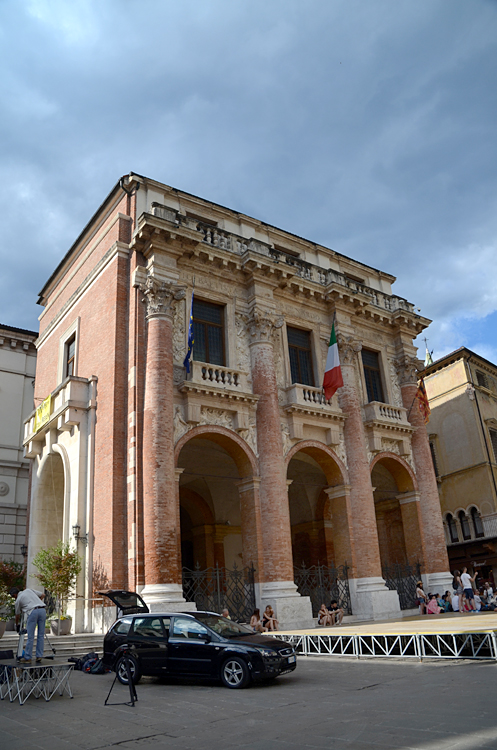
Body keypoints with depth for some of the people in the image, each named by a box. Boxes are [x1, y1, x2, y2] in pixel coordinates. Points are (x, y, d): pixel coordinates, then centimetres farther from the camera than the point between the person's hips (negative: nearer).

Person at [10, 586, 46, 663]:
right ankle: (39, 656, 10)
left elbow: (18, 615, 27)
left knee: (30, 636, 2)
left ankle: (27, 658, 5)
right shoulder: (28, 590, 25)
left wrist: (17, 625, 44)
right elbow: (42, 595, 25)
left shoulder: (18, 600, 16)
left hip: (33, 612, -4)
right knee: (41, 635, 9)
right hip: (43, 610, 4)